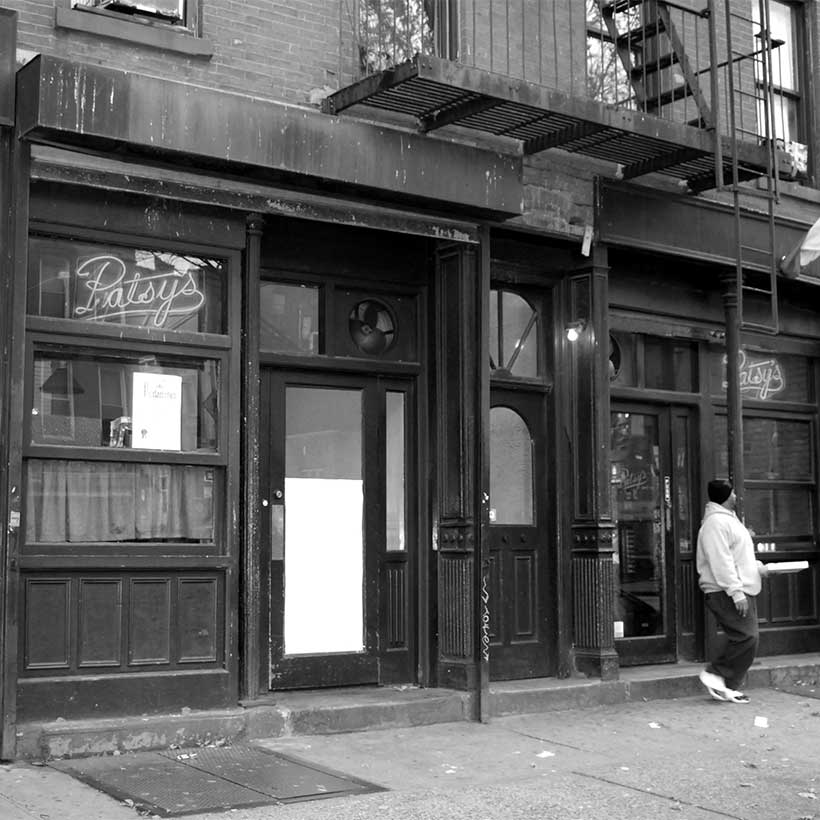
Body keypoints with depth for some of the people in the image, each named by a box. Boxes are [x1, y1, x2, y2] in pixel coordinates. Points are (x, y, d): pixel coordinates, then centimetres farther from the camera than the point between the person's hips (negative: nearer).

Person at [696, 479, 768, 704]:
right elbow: (721, 562, -22)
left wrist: (756, 567, 19)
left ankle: (728, 686, 10)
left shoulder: (728, 519, 21)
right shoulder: (716, 523, -15)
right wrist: (735, 591, -25)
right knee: (746, 637, -15)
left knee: (743, 639, 7)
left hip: (742, 590, 11)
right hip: (726, 593, -11)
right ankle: (715, 674, -6)